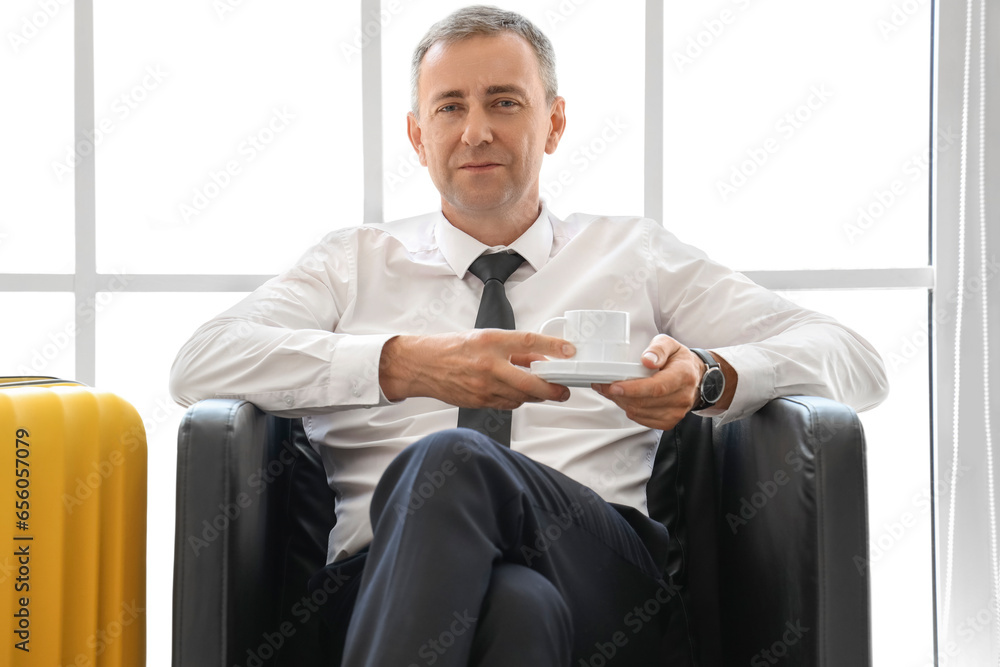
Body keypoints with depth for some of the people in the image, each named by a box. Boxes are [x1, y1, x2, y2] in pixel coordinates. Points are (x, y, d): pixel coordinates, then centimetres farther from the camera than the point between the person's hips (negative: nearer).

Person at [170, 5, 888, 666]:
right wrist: (406, 364, -13)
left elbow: (856, 363, 14)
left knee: (451, 460, -33)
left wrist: (707, 377, -10)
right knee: (518, 603, -39)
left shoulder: (636, 253, 22)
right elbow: (199, 365, 3)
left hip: (606, 589, 1)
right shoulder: (357, 262, 22)